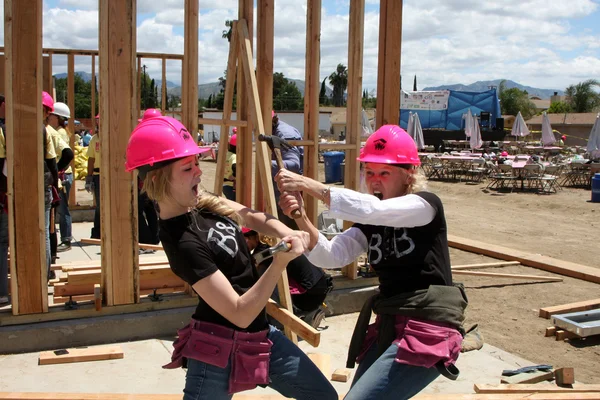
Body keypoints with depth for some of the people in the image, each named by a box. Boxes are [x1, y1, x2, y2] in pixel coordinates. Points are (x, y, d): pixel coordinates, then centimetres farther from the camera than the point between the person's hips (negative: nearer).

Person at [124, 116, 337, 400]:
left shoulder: (200, 203, -3)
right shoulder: (183, 242, -26)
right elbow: (240, 314, -26)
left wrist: (287, 233, -15)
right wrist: (281, 262, -33)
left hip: (260, 335, 8)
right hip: (220, 349, -8)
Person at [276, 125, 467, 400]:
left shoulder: (427, 205, -7)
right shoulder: (368, 224, 10)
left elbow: (372, 209, -26)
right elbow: (330, 256, -6)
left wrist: (306, 184, -28)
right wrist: (301, 217, -23)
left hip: (426, 330, -7)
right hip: (388, 326, 7)